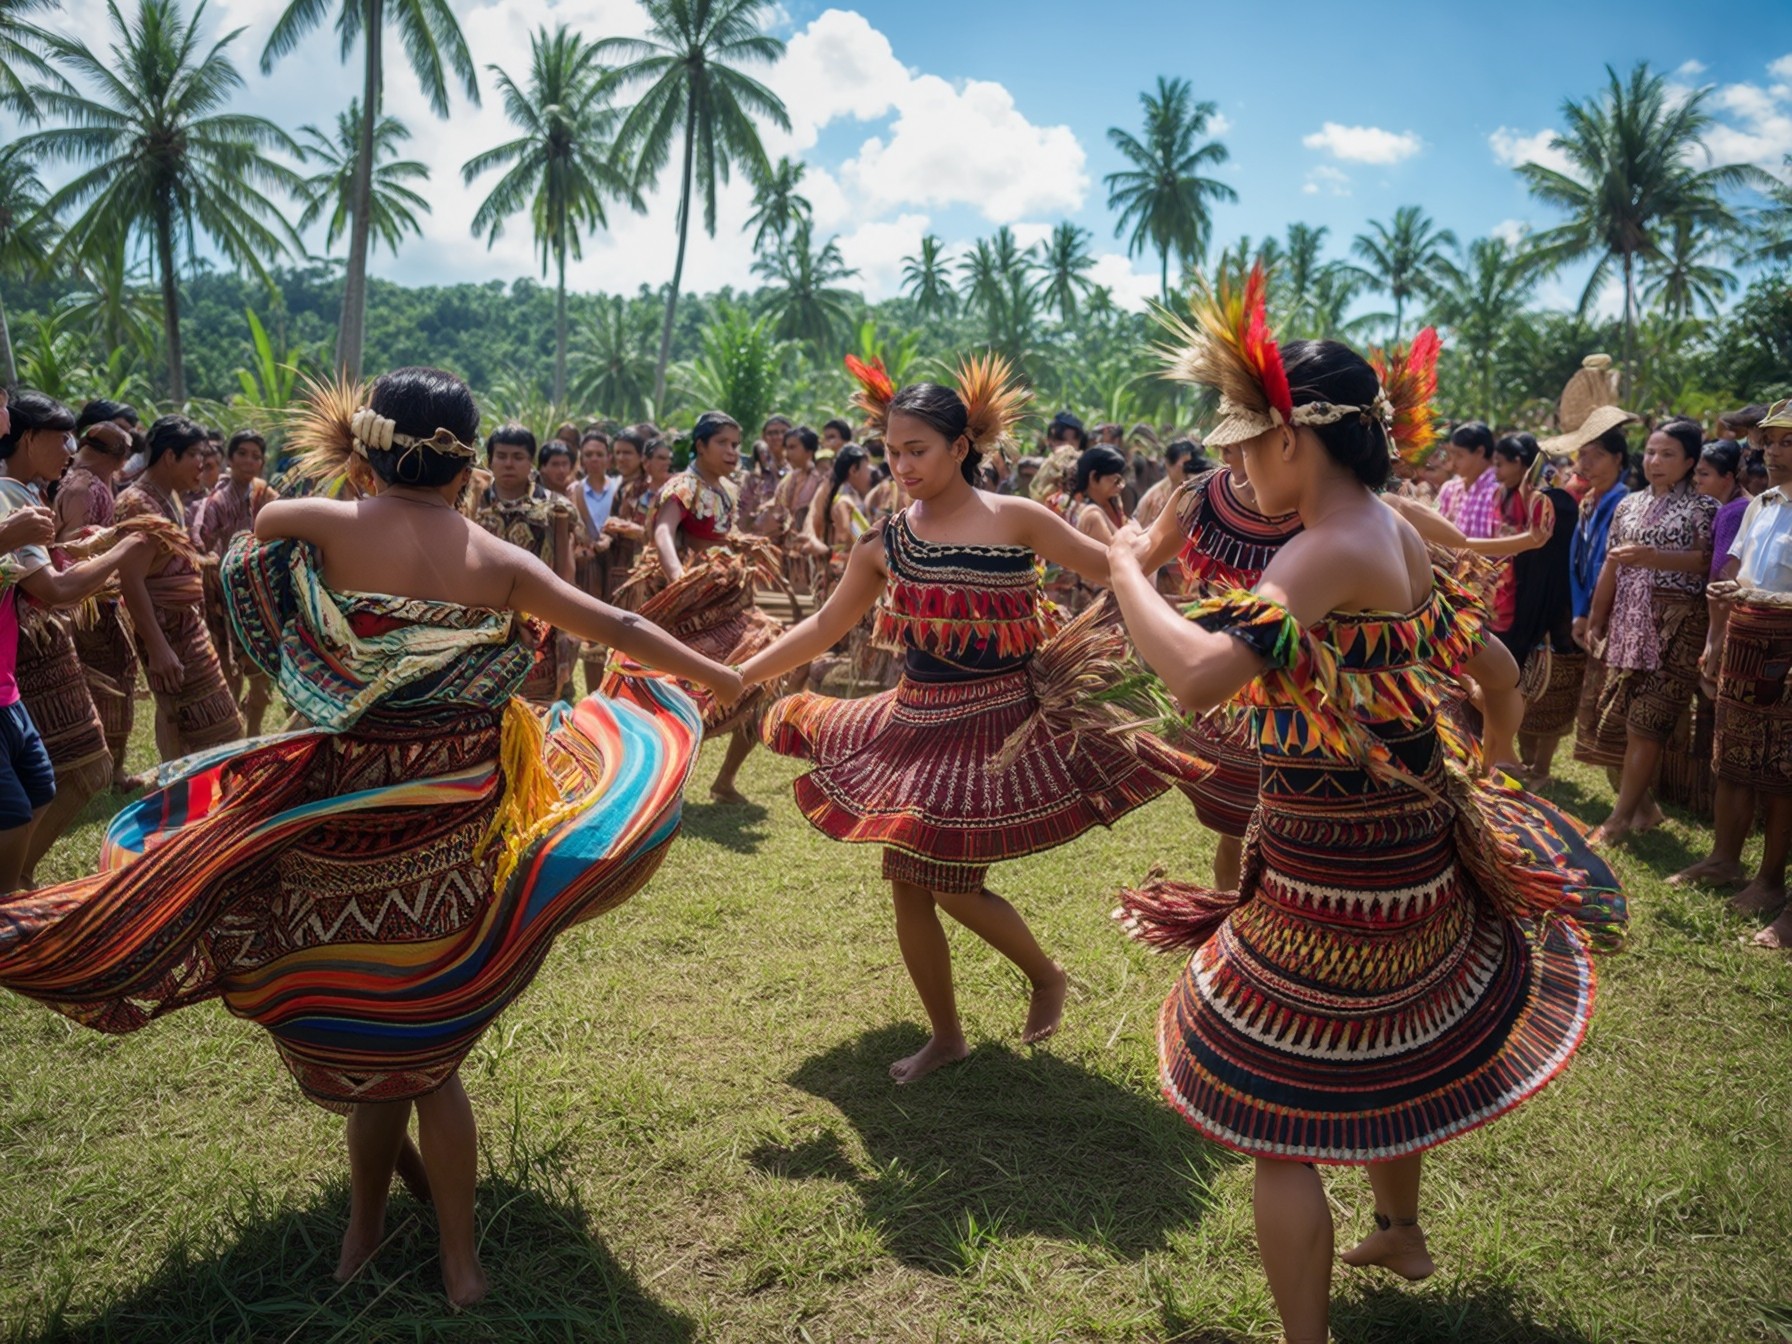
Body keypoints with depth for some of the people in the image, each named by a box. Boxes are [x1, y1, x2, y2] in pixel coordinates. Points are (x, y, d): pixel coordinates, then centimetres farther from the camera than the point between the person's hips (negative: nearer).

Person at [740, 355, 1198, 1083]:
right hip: (915, 728, 5)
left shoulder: (1015, 520, -10)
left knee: (954, 887, -3)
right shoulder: (886, 543, 1)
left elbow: (1118, 570, -5)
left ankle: (1046, 975, 29)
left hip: (999, 730, -5)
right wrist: (737, 675, 2)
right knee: (906, 882, 8)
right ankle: (945, 1035, 29)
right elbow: (823, 628, 6)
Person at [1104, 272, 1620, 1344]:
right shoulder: (1403, 538, 4)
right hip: (1412, 841, 10)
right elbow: (1496, 671, 16)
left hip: (1331, 864, -10)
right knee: (1388, 1048, 31)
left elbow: (1198, 674, -39)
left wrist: (1127, 569, -22)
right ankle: (1403, 1233, 54)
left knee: (1279, 1121, 2)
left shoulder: (1327, 552, -24)